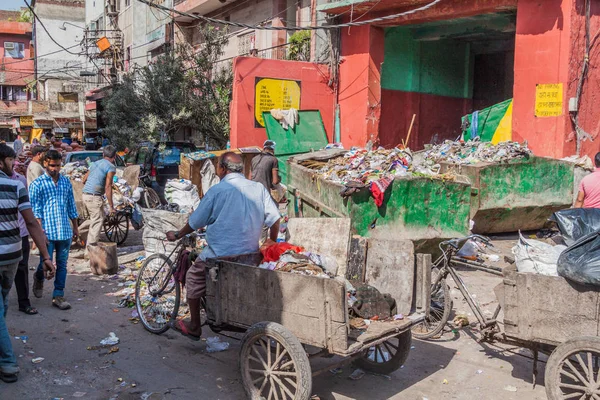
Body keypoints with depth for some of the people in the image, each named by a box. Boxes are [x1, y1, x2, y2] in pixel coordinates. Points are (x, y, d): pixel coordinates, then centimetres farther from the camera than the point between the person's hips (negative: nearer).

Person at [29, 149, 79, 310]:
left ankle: (58, 296, 16)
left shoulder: (66, 181, 10)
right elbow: (35, 210, -6)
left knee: (62, 265, 8)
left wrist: (75, 226, 16)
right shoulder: (37, 184, -3)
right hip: (47, 232, -4)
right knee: (46, 264, 0)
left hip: (65, 231, 4)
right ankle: (39, 279, 34)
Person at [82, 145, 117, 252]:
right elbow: (108, 187, -13)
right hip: (94, 197, -8)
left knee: (95, 220, 20)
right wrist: (111, 206, -11)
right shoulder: (111, 167, -6)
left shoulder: (95, 163, 18)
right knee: (97, 222, -2)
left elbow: (84, 180, 22)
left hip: (85, 194, 8)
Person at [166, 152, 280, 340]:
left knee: (194, 279, 17)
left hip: (221, 253, -4)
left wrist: (177, 236, 18)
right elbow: (274, 219, 1)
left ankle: (194, 327, 24)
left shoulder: (217, 191, -8)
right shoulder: (259, 188, 3)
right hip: (250, 253, 5)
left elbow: (195, 222, 1)